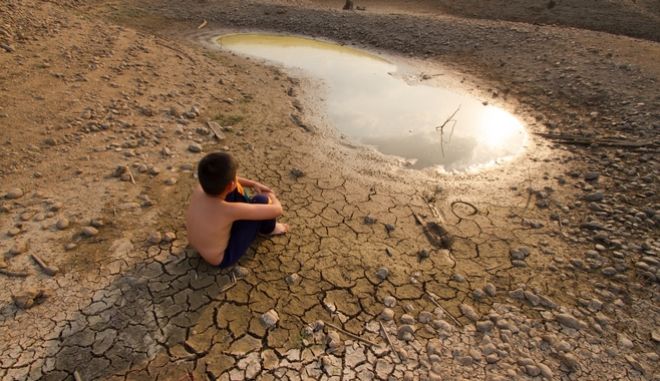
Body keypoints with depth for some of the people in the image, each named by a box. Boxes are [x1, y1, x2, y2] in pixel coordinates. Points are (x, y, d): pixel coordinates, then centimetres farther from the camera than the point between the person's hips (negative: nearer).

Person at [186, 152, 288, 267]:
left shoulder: (198, 190, -19)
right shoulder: (230, 210, -37)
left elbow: (221, 180, 6)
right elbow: (277, 210, -28)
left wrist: (254, 184, 2)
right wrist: (272, 197, -6)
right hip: (222, 258, -6)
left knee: (236, 188, 2)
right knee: (261, 200, -15)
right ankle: (269, 229, 18)